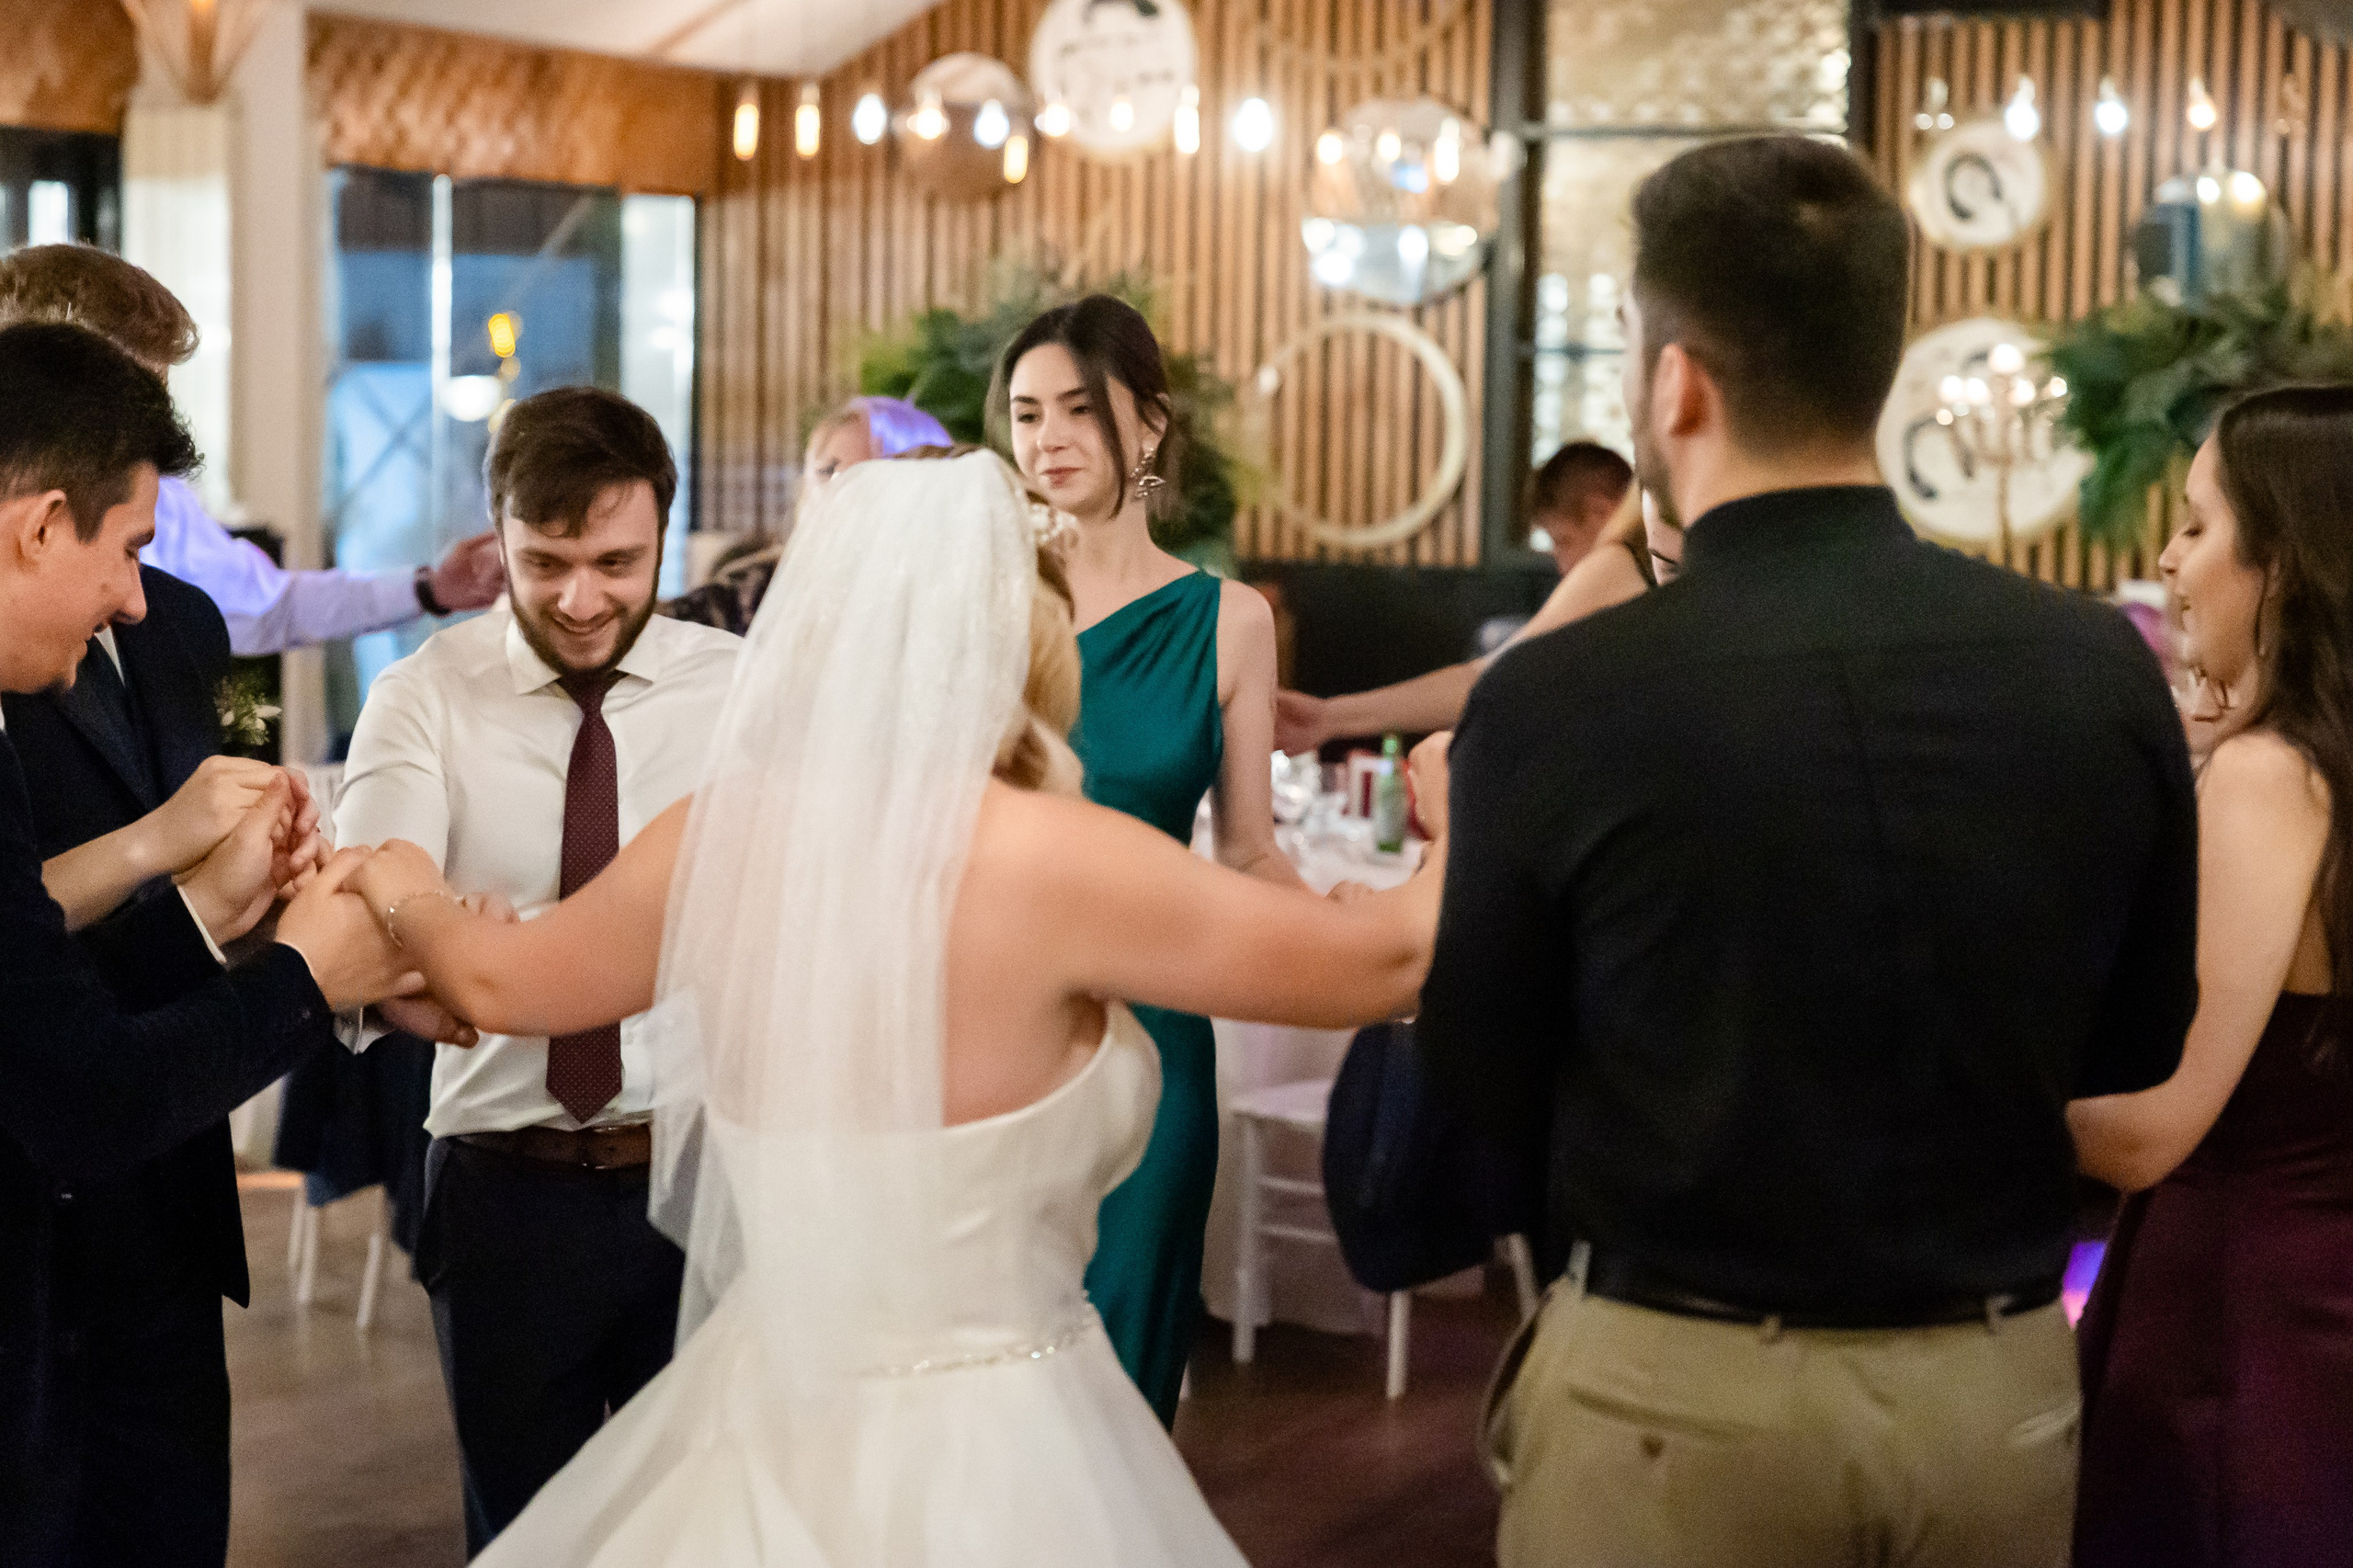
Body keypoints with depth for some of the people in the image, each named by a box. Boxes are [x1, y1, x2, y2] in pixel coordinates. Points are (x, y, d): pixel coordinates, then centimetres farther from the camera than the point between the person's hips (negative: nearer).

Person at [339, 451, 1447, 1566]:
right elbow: (1390, 960, -10)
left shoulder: (720, 836, -5)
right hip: (987, 1471, -4)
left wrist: (401, 883, 36)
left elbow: (492, 981, 13)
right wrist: (1461, 834, 12)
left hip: (767, 1445, 5)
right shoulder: (1055, 858, -19)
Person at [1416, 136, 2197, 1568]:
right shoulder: (2103, 671, -9)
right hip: (2005, 1390, 3)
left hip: (1675, 1392, -3)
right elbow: (2137, 1055, 3)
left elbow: (1486, 1096, -5)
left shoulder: (1556, 700, -18)